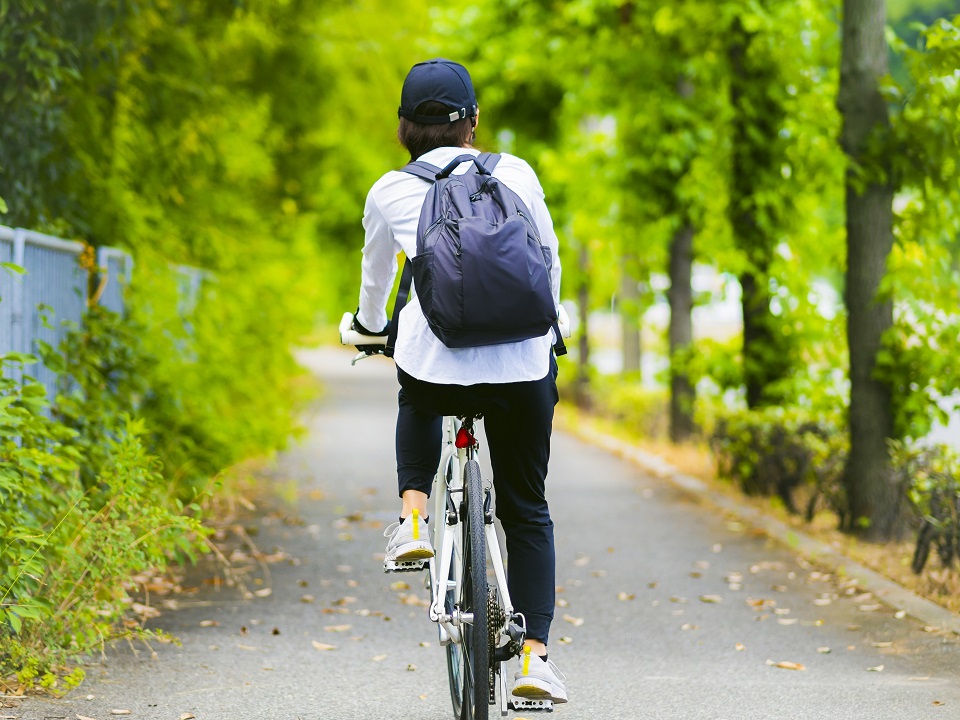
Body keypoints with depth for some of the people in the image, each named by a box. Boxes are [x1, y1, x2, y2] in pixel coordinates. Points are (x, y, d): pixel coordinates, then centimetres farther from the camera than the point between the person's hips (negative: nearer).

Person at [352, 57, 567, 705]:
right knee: (527, 510, 16)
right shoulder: (516, 173, 7)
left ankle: (414, 517, 18)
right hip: (522, 366, 0)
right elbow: (550, 263, 19)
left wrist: (370, 325, 48)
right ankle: (536, 654, 7)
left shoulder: (390, 192, 7)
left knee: (419, 402, 39)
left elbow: (376, 276, 26)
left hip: (433, 364, 0)